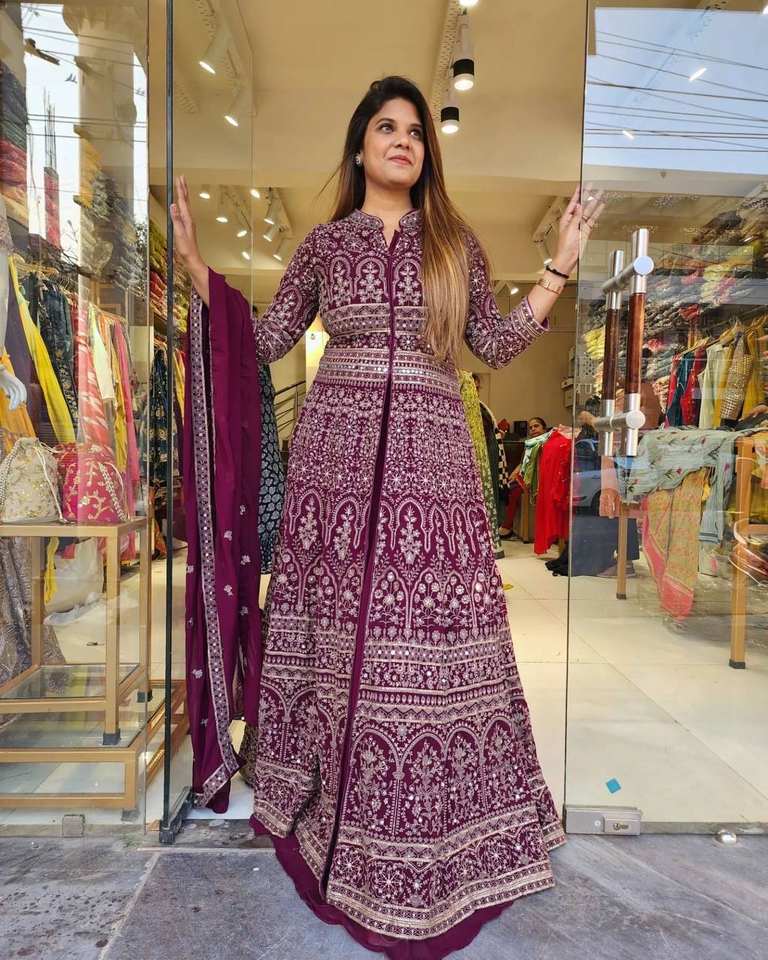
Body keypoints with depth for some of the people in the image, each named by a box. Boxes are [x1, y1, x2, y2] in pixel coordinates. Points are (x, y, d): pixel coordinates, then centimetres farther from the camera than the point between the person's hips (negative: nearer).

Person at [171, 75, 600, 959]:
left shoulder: (456, 242, 15)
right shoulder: (326, 242, 13)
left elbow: (495, 346, 12)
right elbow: (264, 341, 12)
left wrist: (560, 266, 11)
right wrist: (195, 260, 10)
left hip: (430, 454, 0)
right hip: (338, 449, 0)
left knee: (432, 633, 0)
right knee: (338, 629, 4)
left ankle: (438, 837, 21)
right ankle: (330, 811, 27)